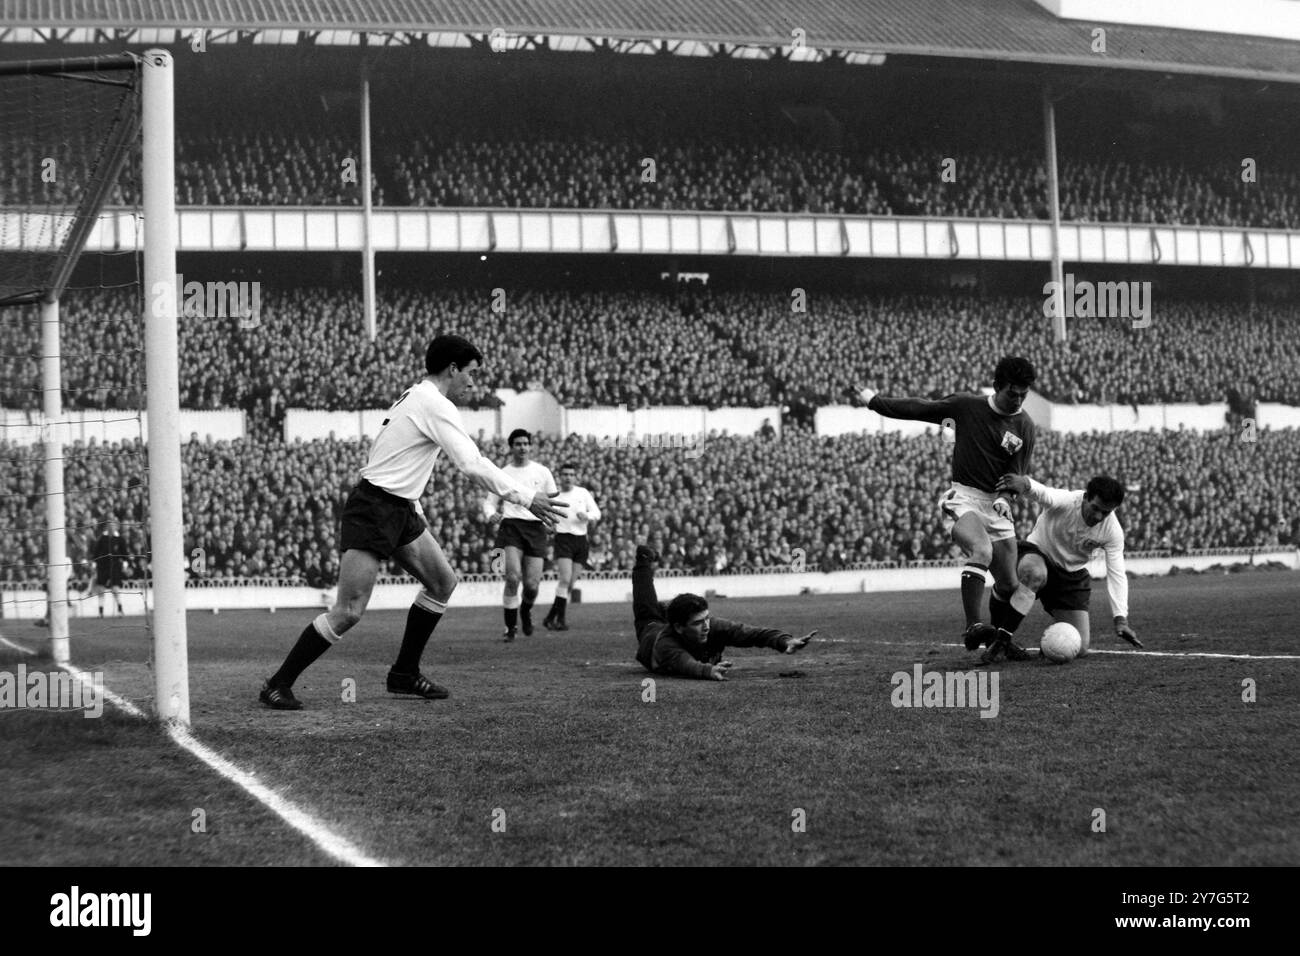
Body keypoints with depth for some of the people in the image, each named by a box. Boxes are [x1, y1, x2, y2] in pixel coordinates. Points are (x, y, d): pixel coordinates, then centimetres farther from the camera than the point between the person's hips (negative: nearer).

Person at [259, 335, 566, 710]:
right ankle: (278, 685, -3)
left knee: (442, 581, 11)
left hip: (400, 510, 11)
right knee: (349, 612, -12)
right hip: (372, 510, -11)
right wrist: (526, 498, -18)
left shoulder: (414, 397, 15)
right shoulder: (435, 405, -15)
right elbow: (473, 464, -22)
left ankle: (404, 674, 18)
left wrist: (415, 513, 19)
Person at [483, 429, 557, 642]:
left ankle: (526, 610, 30)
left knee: (532, 584, -6)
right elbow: (489, 501, 13)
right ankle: (510, 628, -8)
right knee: (513, 577, -20)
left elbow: (554, 500, 16)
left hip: (535, 527, 1)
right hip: (511, 526, -1)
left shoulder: (542, 472, 11)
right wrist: (491, 514, -11)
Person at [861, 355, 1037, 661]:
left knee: (1008, 585, 3)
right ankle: (973, 627, -39)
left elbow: (1018, 477, 0)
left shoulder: (1024, 425, 2)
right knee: (982, 550, -33)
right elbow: (919, 408, 6)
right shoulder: (966, 406, -2)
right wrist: (875, 401, 10)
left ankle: (1000, 639, 29)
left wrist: (1004, 497, -21)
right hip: (962, 498, -3)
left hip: (996, 505, 4)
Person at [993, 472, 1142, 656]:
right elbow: (1043, 494, -51)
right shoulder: (1066, 501, -28)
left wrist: (1121, 619, -24)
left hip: (1073, 575, 4)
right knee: (1034, 574, -44)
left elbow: (1116, 574, -13)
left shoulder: (1112, 531, -15)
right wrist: (1024, 484, -77)